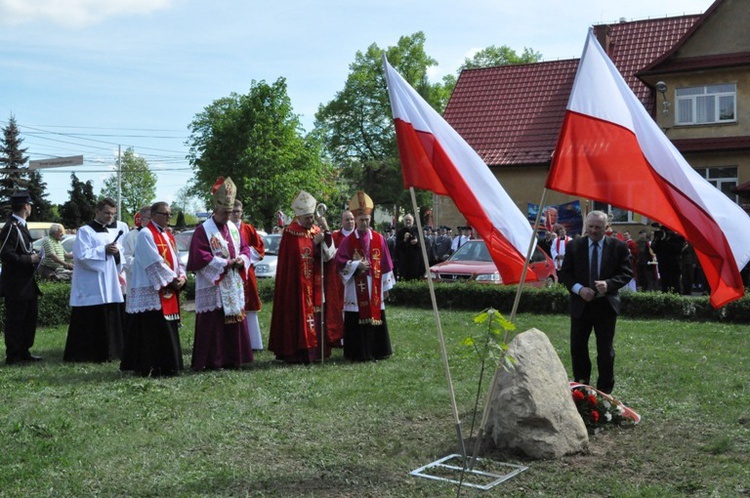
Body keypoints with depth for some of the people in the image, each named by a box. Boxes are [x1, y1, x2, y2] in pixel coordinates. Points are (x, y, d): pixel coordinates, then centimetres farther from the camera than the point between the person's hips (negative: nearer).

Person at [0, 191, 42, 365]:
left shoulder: (21, 226, 13)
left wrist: (33, 256, 7)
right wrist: (30, 259, -19)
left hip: (27, 283, 10)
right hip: (15, 285, -10)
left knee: (30, 318, 15)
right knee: (15, 320, -1)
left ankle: (24, 352, 25)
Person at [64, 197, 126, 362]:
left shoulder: (111, 233, 17)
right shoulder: (85, 231, -4)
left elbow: (121, 257, 19)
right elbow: (81, 255, -16)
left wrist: (117, 252, -3)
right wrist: (104, 250, -16)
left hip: (111, 286, 7)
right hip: (91, 287, -7)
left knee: (111, 321, 8)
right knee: (89, 322, -5)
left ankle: (108, 352, 16)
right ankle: (83, 354, 2)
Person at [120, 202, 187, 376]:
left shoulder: (168, 236, 18)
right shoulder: (146, 234, -9)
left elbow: (175, 260, 16)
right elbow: (154, 263, -16)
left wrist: (182, 277, -3)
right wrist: (172, 279, -14)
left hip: (169, 293, 9)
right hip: (151, 291, -9)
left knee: (168, 331, 9)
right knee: (151, 330, -9)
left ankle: (167, 367, 14)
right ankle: (149, 367, -4)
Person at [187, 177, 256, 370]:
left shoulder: (233, 228, 13)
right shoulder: (203, 230, -8)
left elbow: (245, 248, 19)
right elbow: (200, 257, -16)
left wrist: (242, 259, -4)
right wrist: (225, 263, -16)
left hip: (234, 285, 7)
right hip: (212, 287, -7)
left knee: (235, 321, 8)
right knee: (212, 324, -7)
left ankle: (232, 359, 16)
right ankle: (211, 361, -1)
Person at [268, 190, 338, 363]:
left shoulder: (317, 231, 11)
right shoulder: (291, 232, -6)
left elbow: (329, 254, -1)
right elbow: (299, 256, -14)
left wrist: (326, 231, -11)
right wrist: (315, 242, -14)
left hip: (314, 284, 6)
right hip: (297, 284, -6)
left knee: (314, 315, 6)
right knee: (298, 315, -6)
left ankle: (313, 351, 13)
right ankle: (296, 353, -1)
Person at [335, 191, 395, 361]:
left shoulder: (379, 239, 6)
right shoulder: (349, 240, 1)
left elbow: (386, 264, 7)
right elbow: (340, 261, -1)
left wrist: (386, 286, 6)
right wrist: (357, 265, -14)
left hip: (375, 286, 2)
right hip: (356, 287, -2)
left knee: (376, 316, 5)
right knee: (357, 320, -3)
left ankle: (377, 351, 15)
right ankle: (358, 353, 5)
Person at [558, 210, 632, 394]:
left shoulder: (619, 247, -2)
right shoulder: (574, 246, 0)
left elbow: (626, 273, -1)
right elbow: (564, 274, 1)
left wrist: (609, 284, -20)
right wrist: (579, 289, -16)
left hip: (606, 305, -1)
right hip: (580, 304, 1)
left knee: (606, 350, 6)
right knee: (577, 347, 6)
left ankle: (604, 391, 17)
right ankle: (581, 386, 22)